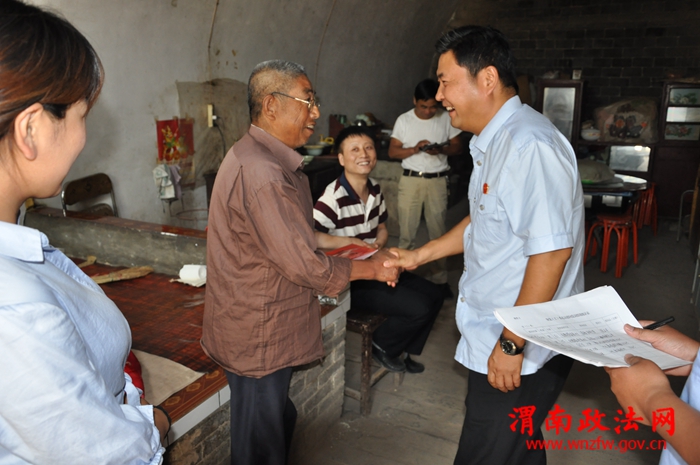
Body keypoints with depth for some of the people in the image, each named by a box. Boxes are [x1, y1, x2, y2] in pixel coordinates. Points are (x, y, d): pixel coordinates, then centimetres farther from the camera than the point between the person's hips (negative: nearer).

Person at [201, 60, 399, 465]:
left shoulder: (267, 159, 8)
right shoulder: (261, 174, -28)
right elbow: (305, 265, -26)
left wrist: (359, 248, 10)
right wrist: (371, 269, -12)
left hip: (266, 331, 10)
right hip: (259, 338, -10)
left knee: (279, 421, 26)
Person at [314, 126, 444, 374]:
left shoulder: (375, 189, 4)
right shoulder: (334, 197, -24)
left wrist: (379, 244, -7)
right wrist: (350, 242, -28)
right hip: (351, 280, -9)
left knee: (433, 295, 5)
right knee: (419, 308, -17)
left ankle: (404, 351, 25)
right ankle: (382, 347, 12)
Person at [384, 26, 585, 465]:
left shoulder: (528, 144, -24)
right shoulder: (495, 141, 10)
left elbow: (552, 250, -28)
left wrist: (512, 344, -22)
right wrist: (420, 256, 19)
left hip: (522, 350, -9)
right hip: (497, 335, 9)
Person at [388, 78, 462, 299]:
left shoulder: (446, 119, 4)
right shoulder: (404, 120, 2)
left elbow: (458, 147, 7)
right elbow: (393, 151, 0)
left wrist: (441, 150, -13)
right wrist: (415, 149, -16)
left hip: (437, 181, 1)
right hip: (410, 180, 0)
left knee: (438, 232, 5)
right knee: (406, 232, 1)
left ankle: (440, 278, 16)